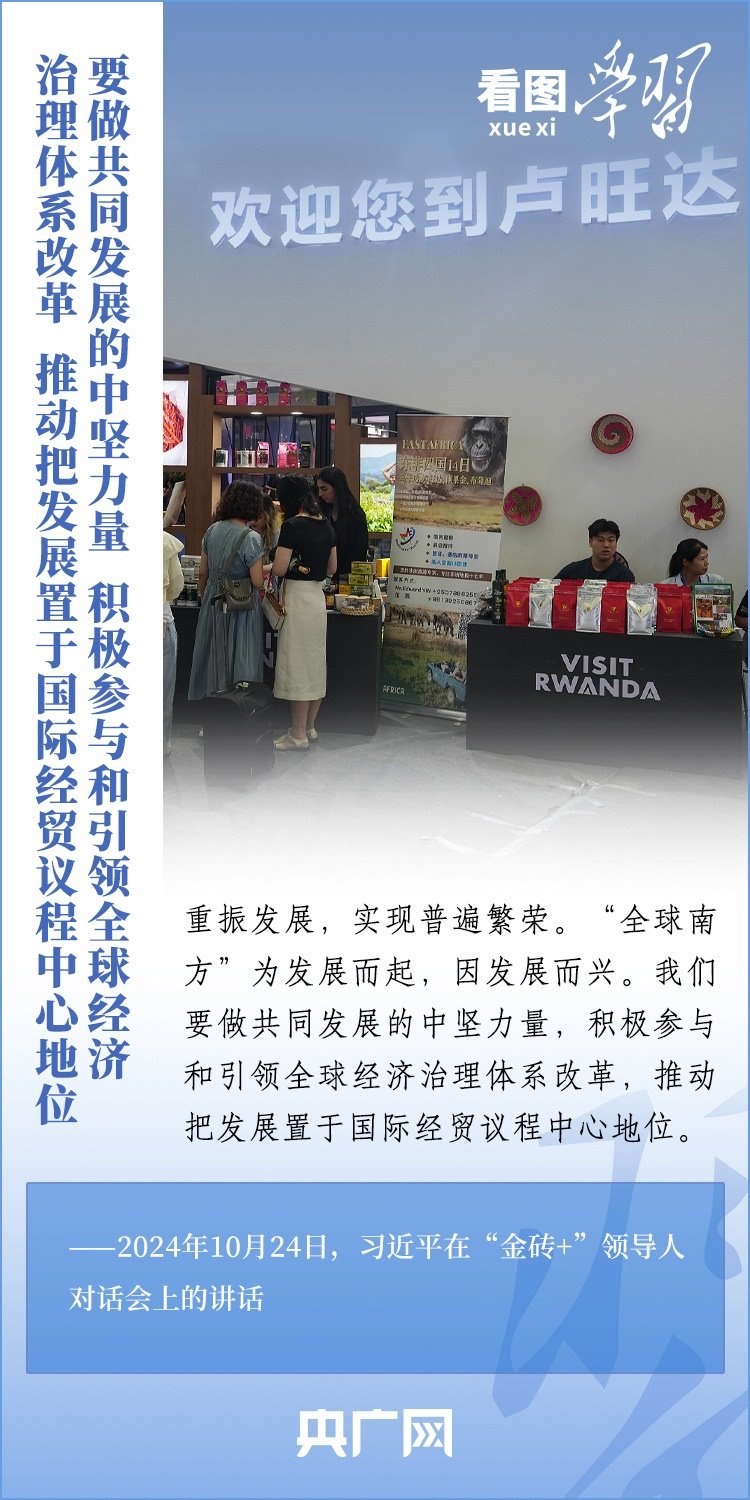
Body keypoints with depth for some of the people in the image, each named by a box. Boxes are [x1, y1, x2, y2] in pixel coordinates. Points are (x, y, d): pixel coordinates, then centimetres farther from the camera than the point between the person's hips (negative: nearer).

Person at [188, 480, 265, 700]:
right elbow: (258, 582, -19)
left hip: (213, 602, 6)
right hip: (241, 606, -6)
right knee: (241, 664, 1)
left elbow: (203, 573, 8)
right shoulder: (251, 538, -16)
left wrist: (203, 598, 22)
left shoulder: (212, 531, 2)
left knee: (212, 659, 16)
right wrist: (266, 568, 0)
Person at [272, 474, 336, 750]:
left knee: (296, 665, -3)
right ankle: (309, 727, 24)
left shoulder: (292, 525, -14)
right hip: (318, 595, 8)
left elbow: (279, 569, -17)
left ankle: (298, 735, 1)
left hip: (297, 597, -8)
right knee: (315, 663, 14)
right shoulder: (326, 525, 9)